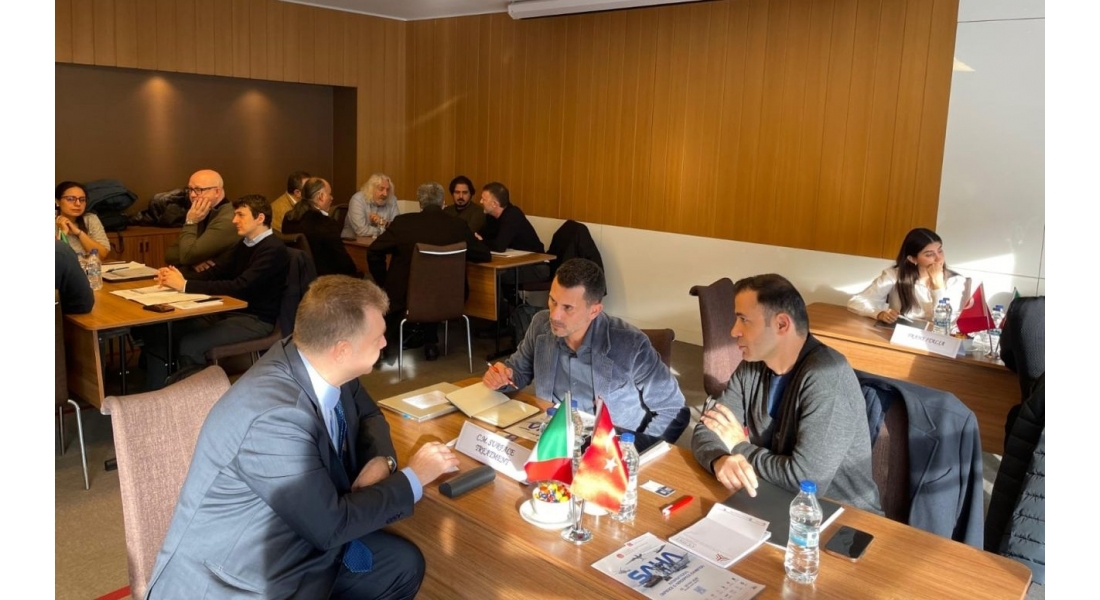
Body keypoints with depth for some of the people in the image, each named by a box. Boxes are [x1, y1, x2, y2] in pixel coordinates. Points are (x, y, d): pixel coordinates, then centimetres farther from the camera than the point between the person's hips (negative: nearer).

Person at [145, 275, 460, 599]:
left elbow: (368, 414, 10)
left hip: (299, 535, 8)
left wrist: (381, 461, -10)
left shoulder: (321, 365, -10)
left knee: (404, 564, 4)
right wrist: (413, 478, -13)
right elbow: (331, 526, -24)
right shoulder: (275, 418, -33)